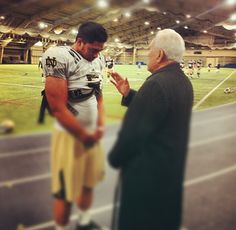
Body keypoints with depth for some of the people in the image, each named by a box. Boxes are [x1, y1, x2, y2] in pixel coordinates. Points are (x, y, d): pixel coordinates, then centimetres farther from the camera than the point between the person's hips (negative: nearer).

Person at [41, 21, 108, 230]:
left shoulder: (98, 60, 3)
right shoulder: (60, 58, -20)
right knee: (65, 192, 6)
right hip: (70, 135, -7)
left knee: (89, 183, 22)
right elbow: (58, 109, -21)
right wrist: (84, 136, -11)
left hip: (93, 133, 7)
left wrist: (100, 125, 0)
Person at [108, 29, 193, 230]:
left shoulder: (156, 84, -27)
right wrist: (128, 94, 7)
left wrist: (114, 158, -8)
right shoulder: (183, 81, 4)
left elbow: (133, 132, -24)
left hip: (146, 172, -9)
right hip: (172, 167, 9)